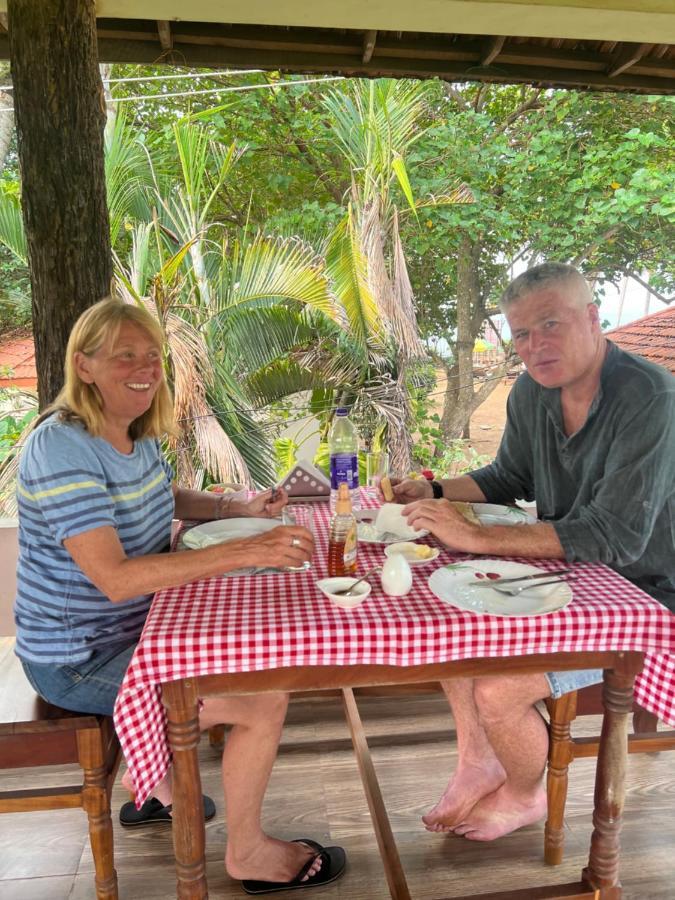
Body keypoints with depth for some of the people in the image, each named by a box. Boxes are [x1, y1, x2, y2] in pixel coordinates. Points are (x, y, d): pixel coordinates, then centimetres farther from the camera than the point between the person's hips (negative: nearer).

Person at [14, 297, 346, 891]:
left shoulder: (137, 435, 2)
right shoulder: (64, 448, -27)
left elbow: (167, 498, 20)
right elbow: (116, 577, -34)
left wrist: (238, 508, 1)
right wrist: (247, 551, -38)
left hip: (132, 628, 10)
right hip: (81, 659, -10)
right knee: (267, 699, -15)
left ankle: (155, 791, 37)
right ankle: (247, 853, 12)